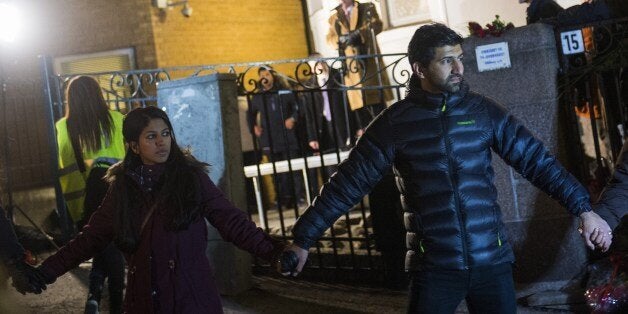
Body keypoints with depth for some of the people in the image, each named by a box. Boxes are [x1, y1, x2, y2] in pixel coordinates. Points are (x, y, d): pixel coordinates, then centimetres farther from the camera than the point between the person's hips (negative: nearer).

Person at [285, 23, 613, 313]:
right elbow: (347, 184, -2)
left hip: (492, 261, 2)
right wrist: (303, 240, -3)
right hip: (434, 268, -2)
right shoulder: (395, 123, -3)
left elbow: (536, 160, 4)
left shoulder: (482, 111, 3)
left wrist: (584, 209, -4)